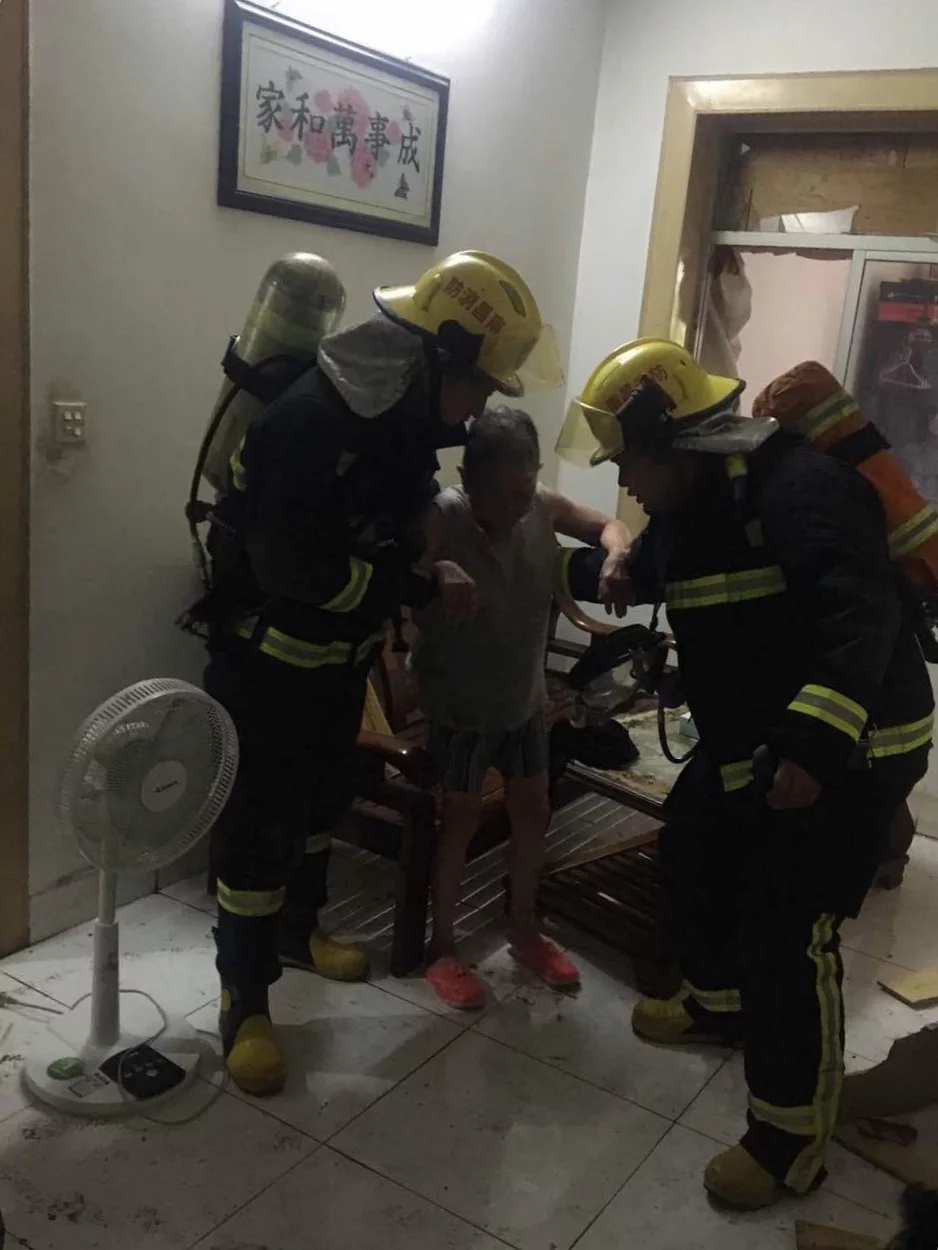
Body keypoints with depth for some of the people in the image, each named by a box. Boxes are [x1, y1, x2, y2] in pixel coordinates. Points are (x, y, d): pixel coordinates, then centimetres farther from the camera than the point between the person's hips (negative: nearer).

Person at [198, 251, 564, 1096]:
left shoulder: (404, 415, 0)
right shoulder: (314, 419, -29)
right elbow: (296, 567, -33)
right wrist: (424, 589, -26)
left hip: (340, 658, 9)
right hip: (266, 660, -8)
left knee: (324, 801, 22)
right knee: (260, 823, 1)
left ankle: (297, 930, 44)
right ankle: (246, 1000, 17)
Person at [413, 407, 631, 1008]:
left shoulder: (544, 507, -11)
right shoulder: (441, 518, -26)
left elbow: (609, 526, 2)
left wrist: (615, 559, -18)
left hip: (525, 697, 5)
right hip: (459, 703, -5)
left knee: (534, 810, 15)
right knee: (463, 816, 5)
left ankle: (524, 929, 37)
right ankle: (443, 946, 25)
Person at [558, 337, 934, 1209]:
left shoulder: (797, 487, -25)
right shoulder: (688, 508, 6)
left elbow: (861, 616, -35)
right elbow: (638, 577, 22)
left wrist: (816, 742, -42)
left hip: (846, 752, -10)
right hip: (751, 742, 10)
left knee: (786, 934, -10)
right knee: (691, 851, 21)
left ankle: (790, 1139, 7)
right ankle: (718, 1002, 46)